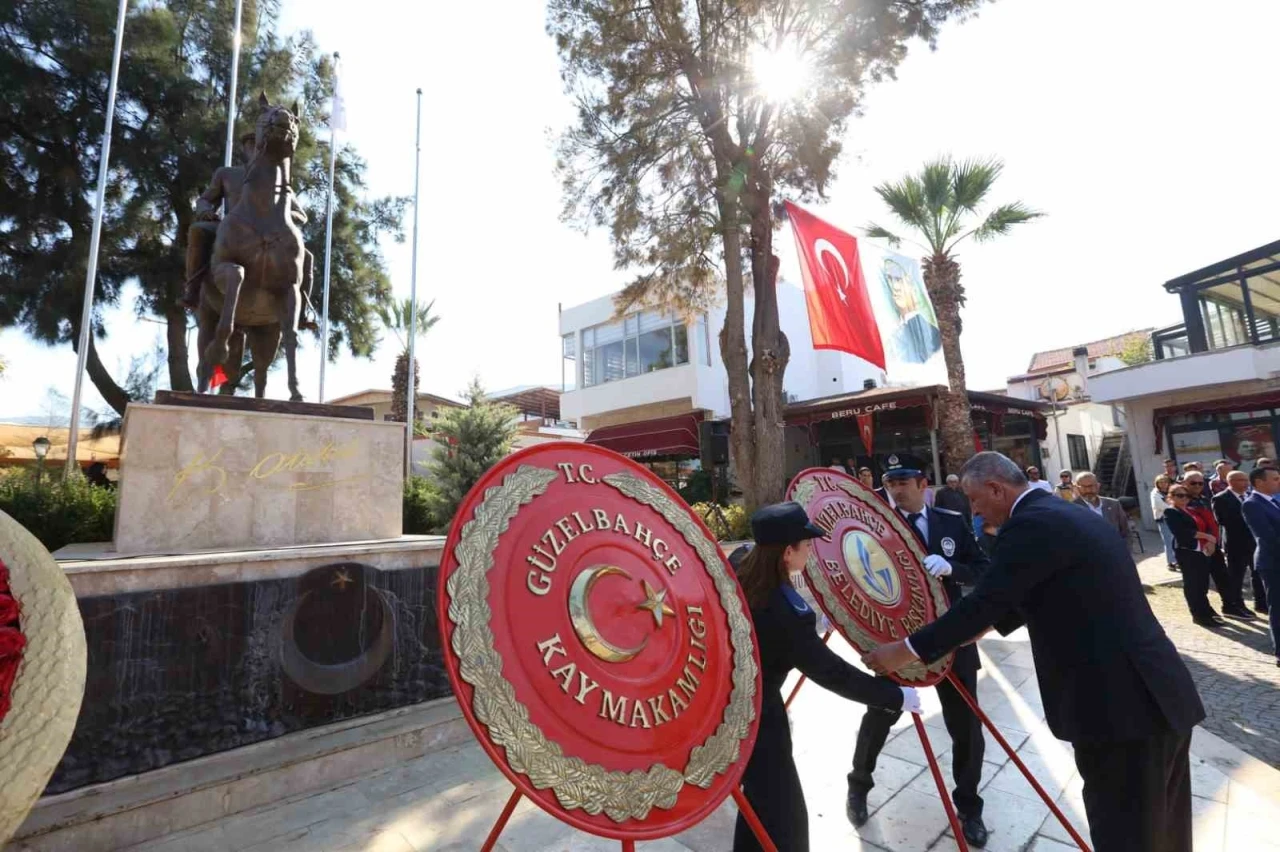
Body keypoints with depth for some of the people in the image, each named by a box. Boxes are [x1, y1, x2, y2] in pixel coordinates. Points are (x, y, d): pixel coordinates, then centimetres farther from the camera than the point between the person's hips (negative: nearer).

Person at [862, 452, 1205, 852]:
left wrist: (906, 650, -11)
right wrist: (984, 626, 29)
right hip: (1160, 694, 10)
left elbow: (983, 600, -19)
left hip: (1119, 705, -9)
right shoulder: (1071, 515, 13)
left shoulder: (1031, 524, -17)